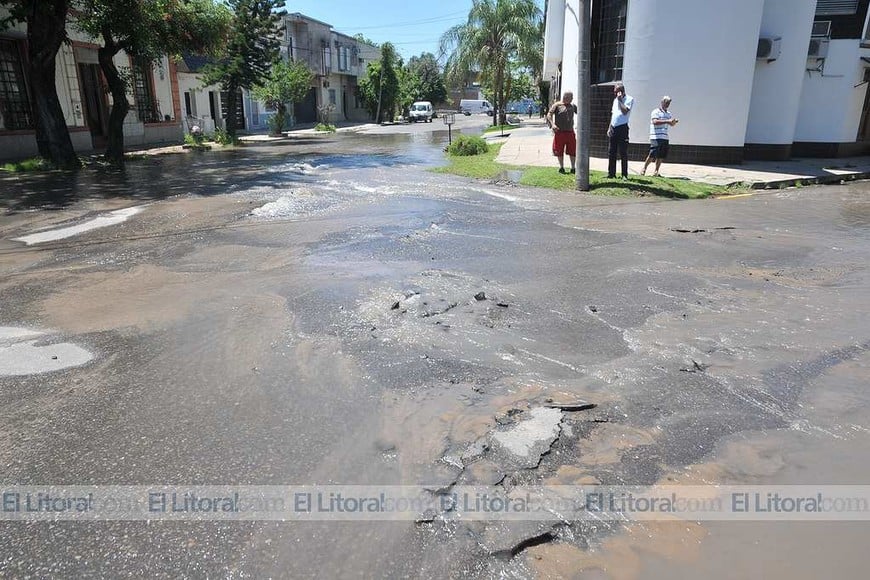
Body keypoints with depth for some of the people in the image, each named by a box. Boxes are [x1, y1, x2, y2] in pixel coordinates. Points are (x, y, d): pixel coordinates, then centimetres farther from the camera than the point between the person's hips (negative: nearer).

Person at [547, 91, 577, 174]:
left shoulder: (573, 106, 13)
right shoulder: (557, 105, 0)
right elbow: (549, 114, -7)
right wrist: (552, 124, -21)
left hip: (570, 132, 3)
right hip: (559, 132, -3)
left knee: (572, 151, 2)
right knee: (559, 151, 4)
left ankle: (573, 168, 12)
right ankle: (561, 167, 18)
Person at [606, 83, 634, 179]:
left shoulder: (629, 99, -4)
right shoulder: (615, 100, 18)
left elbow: (625, 111, -18)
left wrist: (620, 100, -14)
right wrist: (609, 128, 15)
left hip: (622, 128, -7)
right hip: (613, 128, 7)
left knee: (623, 153, -6)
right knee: (611, 152, 7)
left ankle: (624, 175, -2)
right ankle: (611, 173, 14)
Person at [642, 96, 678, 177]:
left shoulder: (668, 113, 19)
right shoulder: (656, 112, -3)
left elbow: (671, 124, 21)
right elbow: (655, 122, -18)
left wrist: (675, 121, -2)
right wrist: (667, 121, -24)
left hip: (665, 138, 7)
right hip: (656, 137, -7)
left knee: (661, 157, 4)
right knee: (652, 155, -11)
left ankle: (656, 172, 10)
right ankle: (644, 169, 4)